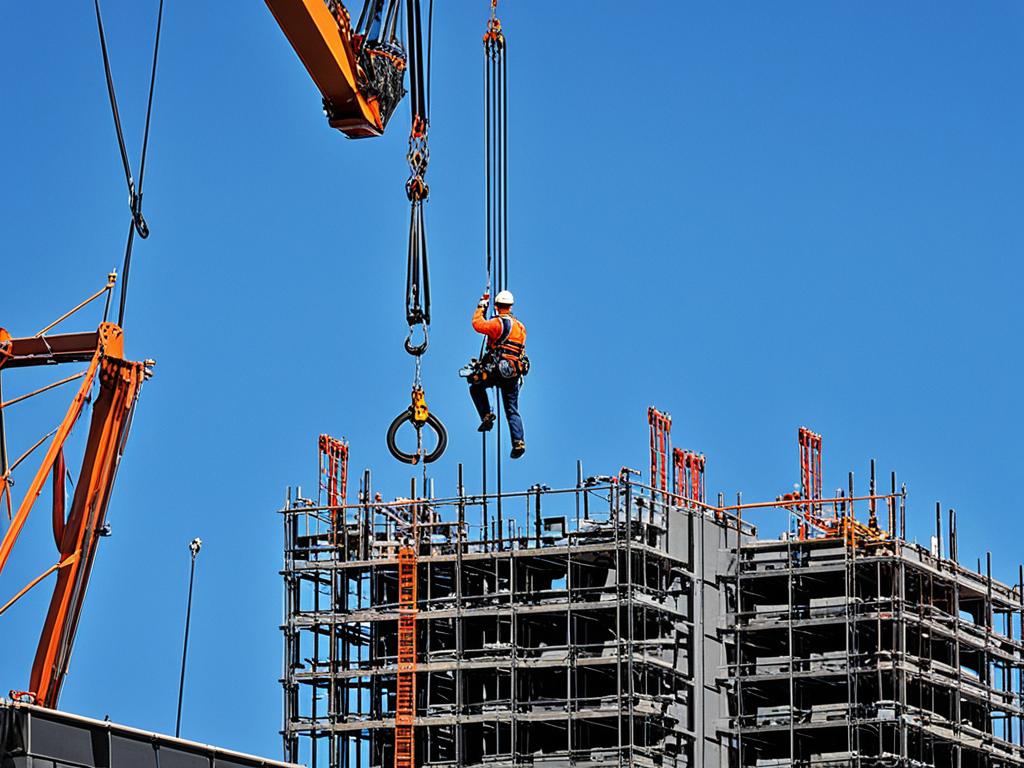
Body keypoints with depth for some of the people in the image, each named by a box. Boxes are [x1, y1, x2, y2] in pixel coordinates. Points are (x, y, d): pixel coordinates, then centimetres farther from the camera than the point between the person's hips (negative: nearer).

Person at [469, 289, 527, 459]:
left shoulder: (498, 323, -8)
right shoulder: (520, 327, 14)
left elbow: (478, 324, -10)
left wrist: (481, 307, 5)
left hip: (497, 370, -6)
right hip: (515, 374, 6)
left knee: (476, 387, 21)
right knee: (512, 410, 8)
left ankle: (487, 415, 6)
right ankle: (519, 441, -5)